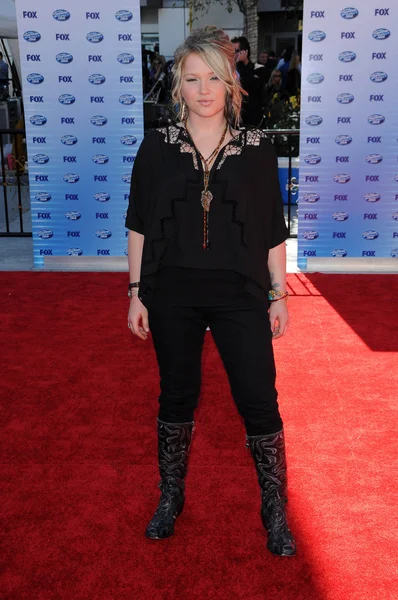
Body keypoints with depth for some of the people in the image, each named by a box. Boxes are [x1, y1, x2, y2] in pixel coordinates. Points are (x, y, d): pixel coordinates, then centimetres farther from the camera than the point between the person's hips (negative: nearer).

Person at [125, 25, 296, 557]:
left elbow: (273, 232, 3)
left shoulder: (257, 149, 0)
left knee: (259, 402, 1)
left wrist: (278, 295, 2)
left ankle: (276, 511, 21)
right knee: (177, 395, 14)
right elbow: (139, 226, 4)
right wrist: (136, 293, 1)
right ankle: (171, 496, 35)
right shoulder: (157, 148, 1)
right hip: (172, 294, 1)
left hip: (239, 294, -1)